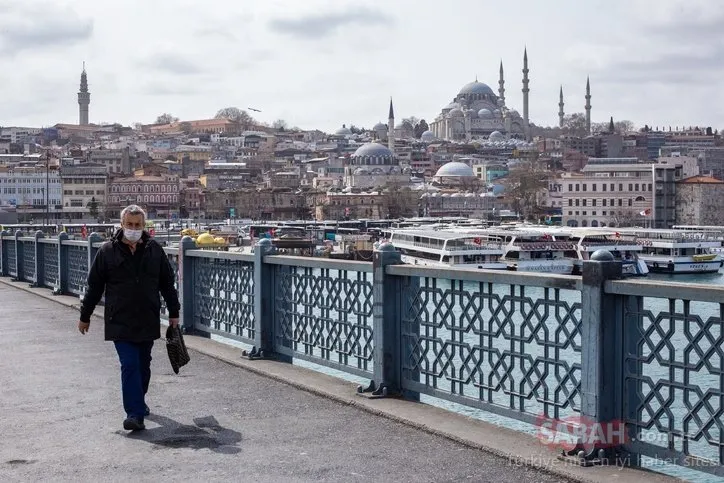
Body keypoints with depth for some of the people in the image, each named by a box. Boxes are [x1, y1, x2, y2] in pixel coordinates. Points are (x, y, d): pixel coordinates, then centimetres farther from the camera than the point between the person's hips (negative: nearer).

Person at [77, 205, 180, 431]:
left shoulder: (154, 250, 3)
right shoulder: (108, 251, -3)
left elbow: (167, 283, 10)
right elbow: (94, 286, 4)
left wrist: (174, 312, 10)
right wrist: (85, 316, 7)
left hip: (148, 321, 3)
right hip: (120, 321, -3)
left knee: (143, 365, 15)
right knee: (129, 365, -11)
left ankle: (138, 402, 35)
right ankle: (135, 413, -13)